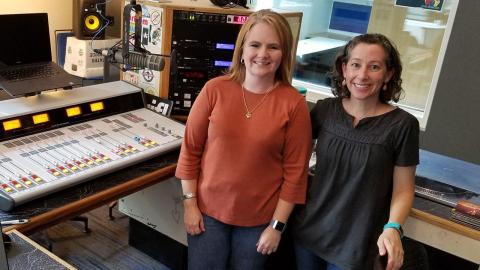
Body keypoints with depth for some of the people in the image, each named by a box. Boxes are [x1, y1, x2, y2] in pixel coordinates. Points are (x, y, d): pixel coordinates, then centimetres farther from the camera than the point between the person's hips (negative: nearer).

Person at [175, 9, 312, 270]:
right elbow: (191, 149, -1)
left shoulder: (294, 104, -11)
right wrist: (190, 203, -1)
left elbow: (295, 171, -7)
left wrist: (277, 225, -6)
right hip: (208, 210, 1)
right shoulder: (215, 89, -8)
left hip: (259, 218, 0)